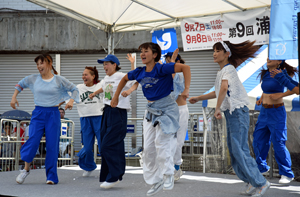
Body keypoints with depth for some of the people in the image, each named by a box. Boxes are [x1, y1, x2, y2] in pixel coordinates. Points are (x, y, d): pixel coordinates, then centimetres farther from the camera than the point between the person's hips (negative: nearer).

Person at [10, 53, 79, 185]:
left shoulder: (59, 80, 1)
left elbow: (74, 89, 10)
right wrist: (14, 97, 14)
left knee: (52, 145, -1)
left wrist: (71, 101, -6)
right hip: (38, 113, 1)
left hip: (53, 113, -1)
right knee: (33, 141, -14)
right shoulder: (33, 79, 5)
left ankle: (51, 177, 6)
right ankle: (26, 168, 7)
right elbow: (20, 85, 23)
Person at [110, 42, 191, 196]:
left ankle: (168, 175, 0)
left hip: (167, 108, -7)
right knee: (148, 147, 5)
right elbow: (124, 79, 22)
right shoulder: (139, 72, 2)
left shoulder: (161, 69, -18)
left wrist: (186, 89, -32)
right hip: (151, 110, 7)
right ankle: (155, 182, 17)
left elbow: (185, 67, -26)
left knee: (162, 142, -18)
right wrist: (116, 97, 23)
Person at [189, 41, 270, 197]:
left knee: (239, 150, -10)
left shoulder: (228, 69, -13)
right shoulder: (221, 71, 16)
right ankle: (252, 183, 17)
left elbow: (224, 88, -31)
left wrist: (217, 109, -28)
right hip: (230, 113, 10)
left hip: (238, 112, -10)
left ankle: (261, 183, -2)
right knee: (233, 149, 11)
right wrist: (198, 98, 30)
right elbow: (218, 92, 30)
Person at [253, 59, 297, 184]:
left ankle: (287, 174, 5)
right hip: (264, 111, 7)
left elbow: (295, 88, -14)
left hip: (276, 113, -7)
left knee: (278, 143, -6)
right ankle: (262, 167, 30)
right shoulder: (265, 74, 9)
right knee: (258, 140, 11)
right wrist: (261, 99, 11)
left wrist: (280, 95, -20)